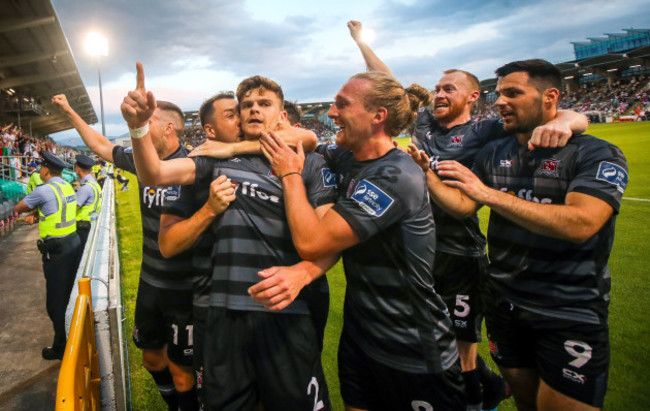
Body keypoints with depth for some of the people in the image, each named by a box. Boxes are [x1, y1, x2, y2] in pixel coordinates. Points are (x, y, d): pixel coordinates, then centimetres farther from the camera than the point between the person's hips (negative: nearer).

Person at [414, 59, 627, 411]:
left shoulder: (597, 154, -14)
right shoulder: (494, 153, 4)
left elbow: (579, 224, -29)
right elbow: (462, 206, 3)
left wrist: (489, 193, -31)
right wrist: (427, 176, -12)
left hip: (571, 314, -4)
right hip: (504, 304, 5)